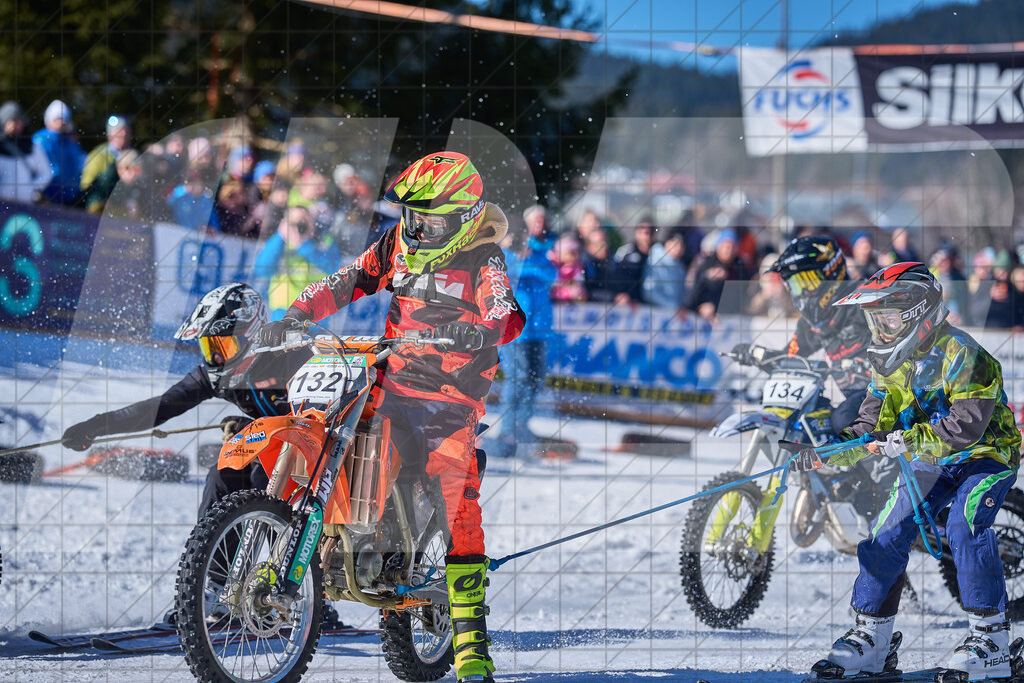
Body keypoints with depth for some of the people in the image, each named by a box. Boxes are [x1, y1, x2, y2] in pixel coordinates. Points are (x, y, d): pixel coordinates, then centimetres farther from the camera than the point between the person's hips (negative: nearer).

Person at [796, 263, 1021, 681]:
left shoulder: (961, 355, -24)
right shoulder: (891, 361, 2)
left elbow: (966, 426, -33)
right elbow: (872, 423, 4)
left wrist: (905, 440, -39)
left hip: (985, 455, -7)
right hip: (931, 462, 7)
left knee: (964, 526, -29)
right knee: (889, 534, -5)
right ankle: (870, 636, 6)